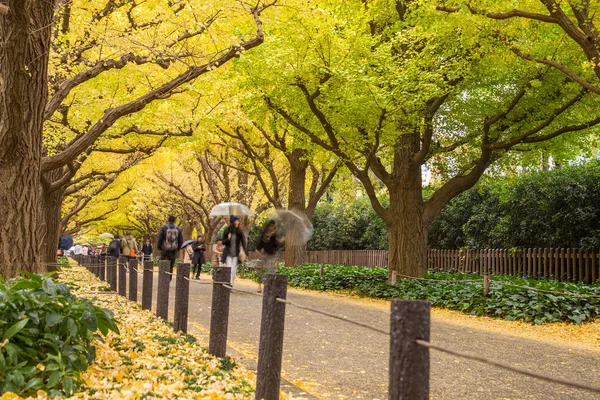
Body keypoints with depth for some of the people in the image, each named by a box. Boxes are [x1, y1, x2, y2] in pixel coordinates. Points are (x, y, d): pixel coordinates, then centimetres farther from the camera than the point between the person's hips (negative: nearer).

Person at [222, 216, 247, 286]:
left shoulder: (239, 231, -1)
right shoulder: (227, 230, -2)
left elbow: (243, 242, -3)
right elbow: (223, 242, 3)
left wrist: (246, 252, -15)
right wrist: (228, 239, -19)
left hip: (236, 254, 1)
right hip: (228, 253, -1)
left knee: (234, 270, 0)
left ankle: (231, 285, 9)